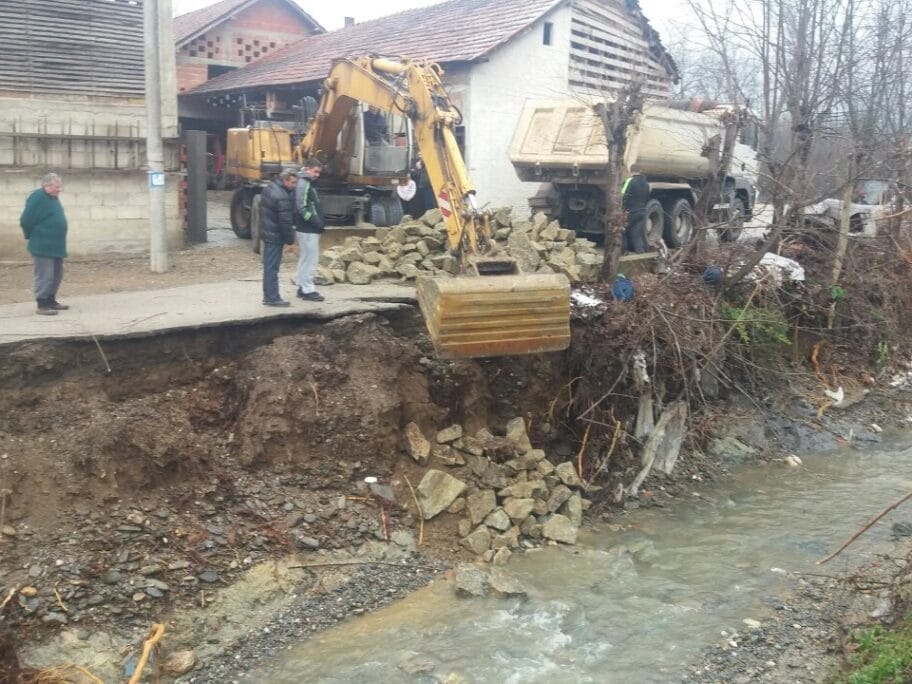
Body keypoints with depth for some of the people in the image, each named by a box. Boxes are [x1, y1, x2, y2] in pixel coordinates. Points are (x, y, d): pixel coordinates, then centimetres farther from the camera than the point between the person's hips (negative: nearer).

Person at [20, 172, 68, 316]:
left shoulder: (53, 198, 12)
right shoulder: (37, 198, -15)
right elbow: (26, 221, -16)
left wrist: (59, 241, 17)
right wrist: (32, 237, -2)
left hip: (56, 245, 9)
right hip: (43, 246, -9)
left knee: (57, 275, 15)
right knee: (44, 276, -6)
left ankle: (51, 300, 26)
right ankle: (42, 305, -1)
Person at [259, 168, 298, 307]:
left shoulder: (270, 187, 8)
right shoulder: (282, 197, -23)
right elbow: (285, 221, -21)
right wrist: (290, 240, -13)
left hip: (267, 232, 10)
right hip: (275, 236, -10)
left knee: (269, 266, 15)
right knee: (272, 268, -5)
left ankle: (268, 295, 22)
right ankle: (273, 298, 0)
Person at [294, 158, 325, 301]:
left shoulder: (308, 183, 16)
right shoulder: (303, 184, -14)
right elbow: (301, 208, -21)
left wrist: (319, 222, 12)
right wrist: (316, 222, -20)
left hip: (309, 229, 10)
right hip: (308, 229, -10)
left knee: (305, 259, 15)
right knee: (310, 260, -6)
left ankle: (302, 287, 22)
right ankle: (308, 290, -2)